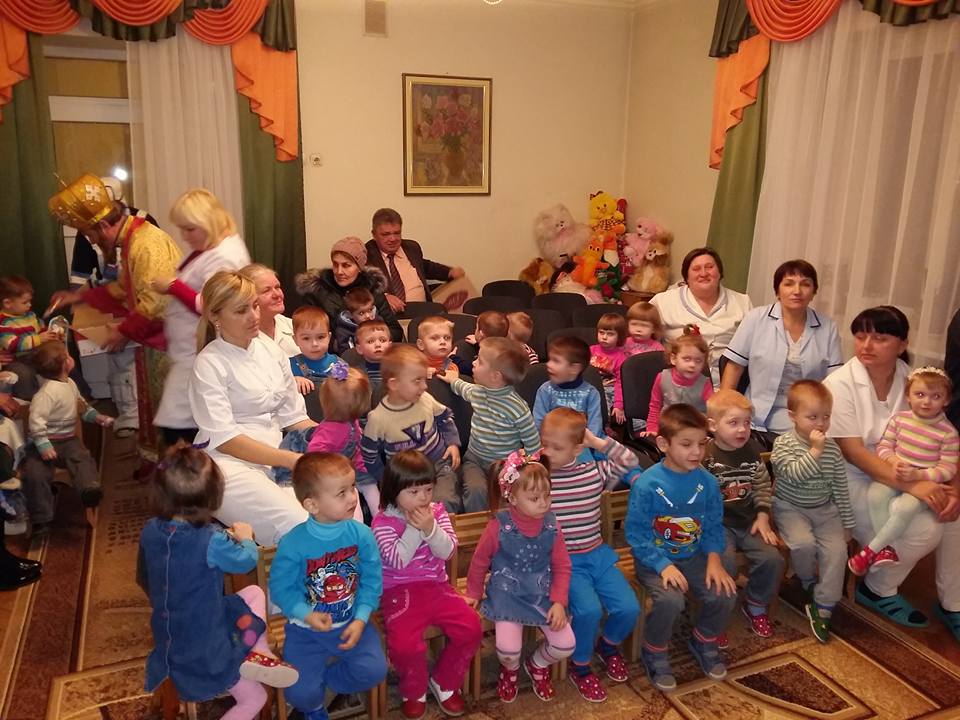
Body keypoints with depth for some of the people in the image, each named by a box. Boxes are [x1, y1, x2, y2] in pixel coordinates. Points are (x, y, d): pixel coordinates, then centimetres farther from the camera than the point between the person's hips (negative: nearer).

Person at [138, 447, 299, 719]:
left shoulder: (150, 530, -10)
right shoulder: (211, 541, -29)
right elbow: (247, 561, -8)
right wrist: (245, 537, 12)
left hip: (169, 640, 6)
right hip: (203, 648, -6)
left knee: (254, 593, 15)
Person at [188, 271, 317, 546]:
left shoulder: (270, 349, 13)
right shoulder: (210, 364, -4)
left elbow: (293, 416, 13)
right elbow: (224, 439, -12)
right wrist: (290, 459, -19)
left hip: (276, 453, 6)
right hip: (231, 463, -6)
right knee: (298, 526, -31)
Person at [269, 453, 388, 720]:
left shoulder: (361, 534, -12)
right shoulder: (293, 543, -18)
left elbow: (372, 581, -5)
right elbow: (280, 587, -9)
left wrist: (361, 619, -14)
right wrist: (307, 615, -21)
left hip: (352, 623, 2)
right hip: (307, 628, -2)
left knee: (374, 671, -16)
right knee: (301, 693, -13)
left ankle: (321, 679, 13)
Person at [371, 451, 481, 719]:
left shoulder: (437, 512, 4)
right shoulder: (383, 522, -7)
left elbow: (448, 551, -5)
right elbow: (396, 560, -18)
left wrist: (430, 528, -21)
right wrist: (415, 528, -21)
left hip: (435, 585, 4)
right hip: (400, 591, -4)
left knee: (471, 627, -13)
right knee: (404, 643, -27)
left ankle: (444, 682, 12)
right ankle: (414, 691, 7)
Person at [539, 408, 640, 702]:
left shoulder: (595, 471, 0)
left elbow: (630, 462, 5)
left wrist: (602, 443, -3)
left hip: (597, 554, 4)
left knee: (629, 608, -11)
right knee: (589, 609, -25)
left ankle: (608, 645, 26)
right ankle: (580, 666, 7)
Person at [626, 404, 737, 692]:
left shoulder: (706, 482, -4)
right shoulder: (647, 484, -18)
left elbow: (713, 526, 5)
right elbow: (636, 532, -15)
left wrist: (714, 559, -10)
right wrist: (663, 565, -22)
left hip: (694, 557, 5)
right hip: (655, 560, -4)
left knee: (724, 594, -15)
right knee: (670, 600, -29)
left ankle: (704, 642, 18)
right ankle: (654, 652, 3)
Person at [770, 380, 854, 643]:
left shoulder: (832, 447, 0)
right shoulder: (783, 443, -11)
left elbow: (840, 487, 7)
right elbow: (793, 475, -26)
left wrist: (847, 523, 9)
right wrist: (815, 451, -29)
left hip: (825, 509, 4)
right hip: (791, 507, -3)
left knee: (837, 549, -16)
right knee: (804, 543, -28)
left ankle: (822, 608, -2)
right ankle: (807, 581, 6)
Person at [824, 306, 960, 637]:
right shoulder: (840, 384, -14)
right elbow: (852, 451, -20)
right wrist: (910, 485, -28)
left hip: (907, 476, 5)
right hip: (855, 479, -5)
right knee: (925, 530, -22)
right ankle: (877, 591, 6)